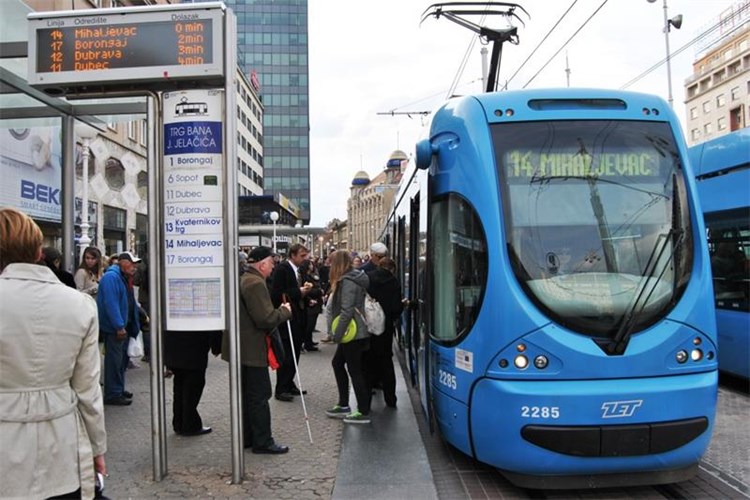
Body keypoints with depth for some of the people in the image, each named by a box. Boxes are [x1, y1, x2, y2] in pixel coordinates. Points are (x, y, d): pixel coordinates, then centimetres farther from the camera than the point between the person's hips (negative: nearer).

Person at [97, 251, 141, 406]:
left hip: (123, 326, 10)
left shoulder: (124, 278, 14)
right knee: (114, 360, -5)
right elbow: (111, 304, -25)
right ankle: (113, 394, 3)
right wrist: (119, 327, -26)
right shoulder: (111, 277, -18)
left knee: (122, 358, 17)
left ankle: (119, 389, 28)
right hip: (114, 328, -10)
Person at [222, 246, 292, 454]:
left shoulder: (242, 280, 12)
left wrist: (279, 311, 14)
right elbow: (266, 319, -26)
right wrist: (285, 311, -10)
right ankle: (262, 441, 7)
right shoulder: (256, 283, -20)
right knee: (260, 396, -1)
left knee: (247, 395, 17)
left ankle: (247, 437, 27)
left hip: (243, 348, 10)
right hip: (252, 349, -10)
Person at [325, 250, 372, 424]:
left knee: (354, 370, -2)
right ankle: (343, 405, 25)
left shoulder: (347, 281, -18)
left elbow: (346, 312, -23)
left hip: (353, 333, -10)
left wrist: (337, 334, -18)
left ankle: (363, 412, 7)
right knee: (337, 363, 17)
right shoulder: (352, 278, 12)